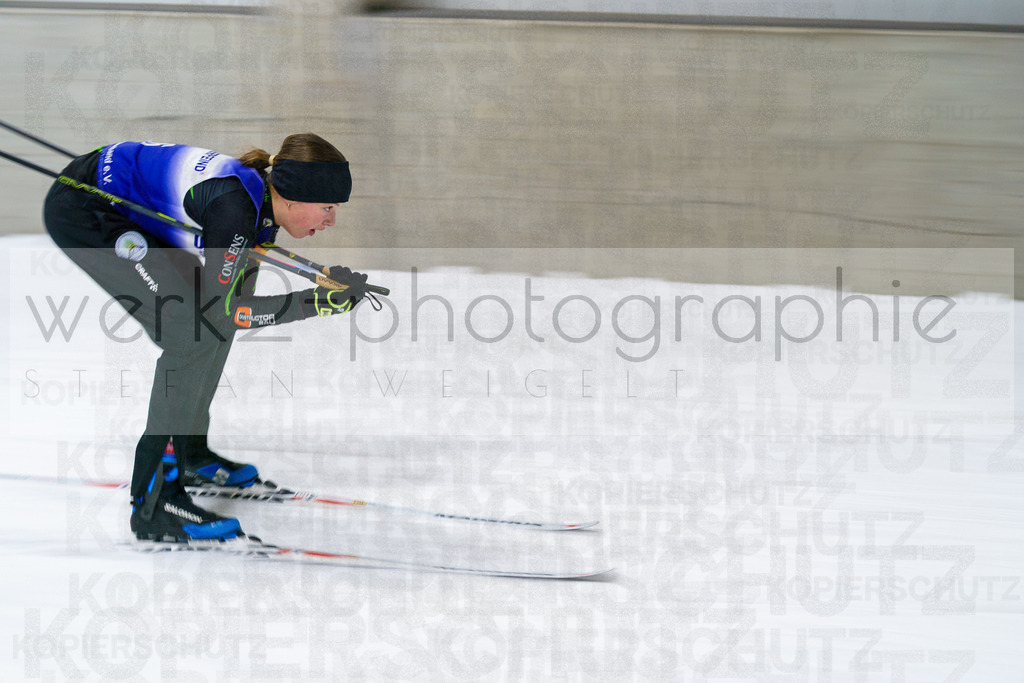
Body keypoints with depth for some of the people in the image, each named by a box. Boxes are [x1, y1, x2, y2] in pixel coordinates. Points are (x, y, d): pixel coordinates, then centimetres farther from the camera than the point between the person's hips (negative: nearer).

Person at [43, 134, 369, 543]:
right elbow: (220, 309, -24)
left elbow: (238, 298, 6)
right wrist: (316, 302, -26)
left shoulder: (263, 204, -1)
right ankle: (152, 504, -17)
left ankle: (187, 453, 26)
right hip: (80, 212, -10)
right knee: (192, 328, -17)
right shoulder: (234, 203, -28)